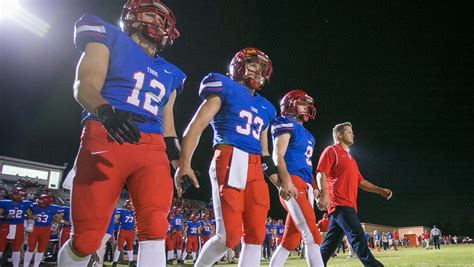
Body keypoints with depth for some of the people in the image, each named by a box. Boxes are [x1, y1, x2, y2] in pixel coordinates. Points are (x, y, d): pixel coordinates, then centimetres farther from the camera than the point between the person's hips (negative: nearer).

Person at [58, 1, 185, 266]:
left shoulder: (169, 73, 25)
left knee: (155, 228, -11)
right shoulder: (110, 38, 10)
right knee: (87, 239, -2)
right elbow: (85, 86, -5)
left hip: (153, 150, 5)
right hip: (106, 141, -4)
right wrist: (105, 110, -28)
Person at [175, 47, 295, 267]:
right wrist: (184, 164, -16)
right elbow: (196, 126, -3)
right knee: (230, 236, -11)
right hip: (230, 161, -7)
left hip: (255, 169, 7)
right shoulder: (225, 88, 8)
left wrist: (278, 181, 22)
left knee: (256, 235, 2)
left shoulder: (265, 107, 26)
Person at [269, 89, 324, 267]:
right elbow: (278, 156, -10)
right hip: (292, 183, -9)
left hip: (305, 187, 9)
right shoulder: (286, 123, 2)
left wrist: (314, 188, 22)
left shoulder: (307, 134, 27)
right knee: (312, 236, -15)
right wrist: (286, 180, -23)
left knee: (290, 241, 10)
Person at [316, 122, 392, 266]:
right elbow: (321, 173, -12)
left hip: (348, 204, 9)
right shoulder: (331, 150, 0)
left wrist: (379, 190, 17)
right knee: (358, 237, -13)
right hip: (339, 203, -9)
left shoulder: (350, 157, 27)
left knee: (331, 242, 8)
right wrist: (323, 194, -27)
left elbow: (360, 181, 28)